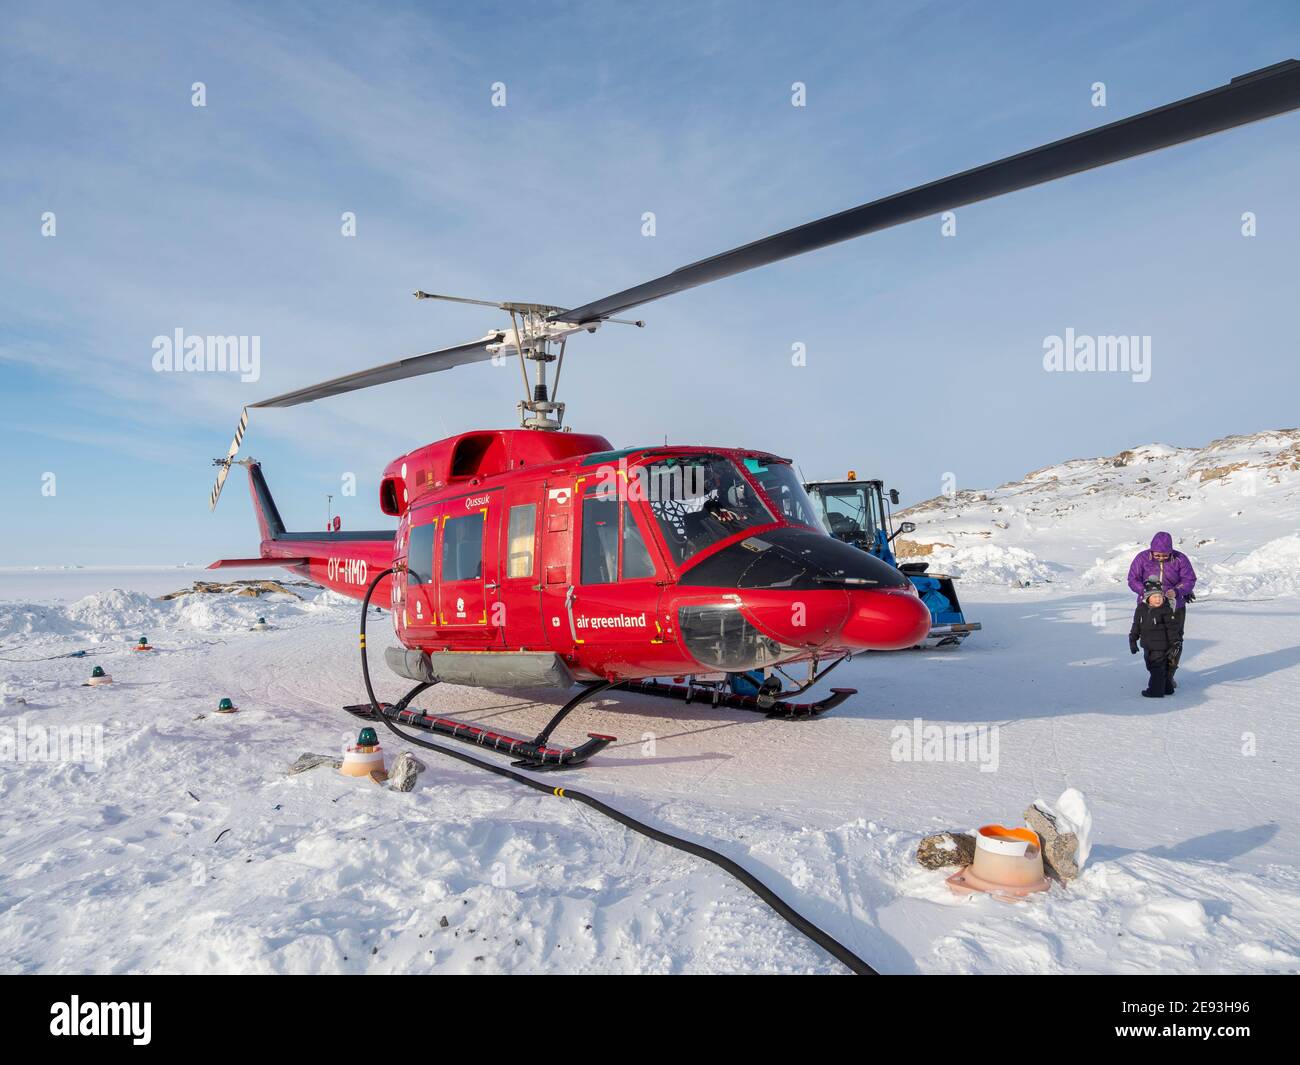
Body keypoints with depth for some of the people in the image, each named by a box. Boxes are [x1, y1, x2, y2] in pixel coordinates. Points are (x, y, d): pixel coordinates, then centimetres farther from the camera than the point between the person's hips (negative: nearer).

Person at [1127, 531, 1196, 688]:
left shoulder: (1180, 559, -8)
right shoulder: (1142, 558, -9)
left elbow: (1190, 579, -7)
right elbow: (1133, 579, -7)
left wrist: (1177, 591, -27)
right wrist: (1145, 591, -26)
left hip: (1174, 606, 1)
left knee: (1175, 642, 4)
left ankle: (1169, 676, 19)